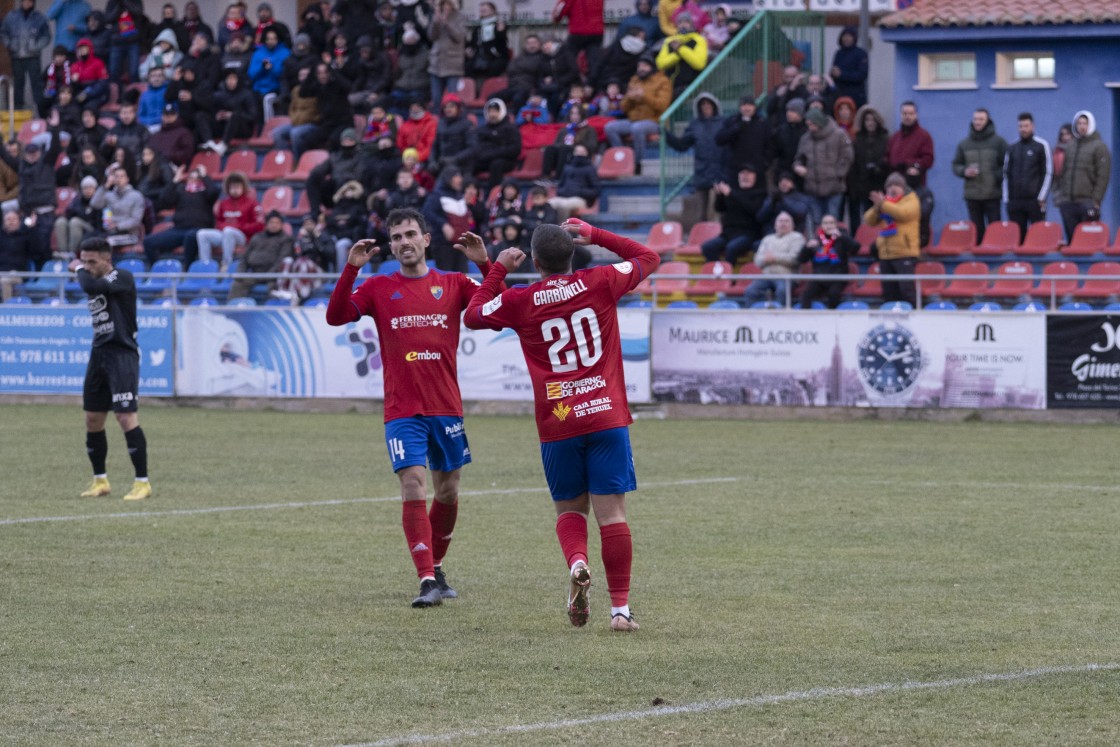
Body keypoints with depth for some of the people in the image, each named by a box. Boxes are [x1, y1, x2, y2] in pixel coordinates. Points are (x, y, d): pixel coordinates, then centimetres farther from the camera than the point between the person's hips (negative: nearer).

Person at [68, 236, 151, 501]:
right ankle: (100, 480, 21)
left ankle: (143, 482, -11)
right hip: (99, 354, 9)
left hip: (122, 354, -9)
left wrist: (80, 270, -10)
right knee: (93, 419, 9)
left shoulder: (122, 278, -12)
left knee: (126, 417, -14)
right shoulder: (96, 283, 13)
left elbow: (91, 287, -27)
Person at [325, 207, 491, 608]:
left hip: (447, 406, 2)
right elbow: (336, 316, -7)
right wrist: (351, 269, -16)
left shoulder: (453, 285, 6)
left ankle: (436, 569, 32)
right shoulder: (380, 288, 4)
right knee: (413, 487, -15)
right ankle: (427, 582, -16)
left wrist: (484, 263, -16)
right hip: (402, 410, -2)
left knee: (447, 491, 11)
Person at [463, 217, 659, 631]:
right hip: (607, 417, 0)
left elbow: (473, 315, 18)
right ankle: (620, 608, -5)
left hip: (557, 425, 0)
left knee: (569, 509, 16)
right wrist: (594, 235, 21)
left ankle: (576, 563, -15)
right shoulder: (600, 283, 1)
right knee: (611, 512, -1)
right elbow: (648, 258, 18)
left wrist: (498, 268, 26)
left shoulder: (520, 301, 0)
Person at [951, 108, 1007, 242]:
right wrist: (964, 171, -6)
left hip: (992, 194, -3)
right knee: (976, 230, 5)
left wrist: (997, 177, -14)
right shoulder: (964, 144, 11)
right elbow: (956, 165, 14)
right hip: (972, 195, 3)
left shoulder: (998, 142, 2)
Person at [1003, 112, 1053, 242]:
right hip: (1015, 201, 4)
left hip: (1035, 200, -4)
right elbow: (1006, 174, 16)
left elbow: (1049, 172, -2)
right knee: (1017, 237, 2)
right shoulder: (1012, 148, 13)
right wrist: (1007, 198, 9)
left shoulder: (1041, 146, 1)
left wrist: (1042, 197, -8)